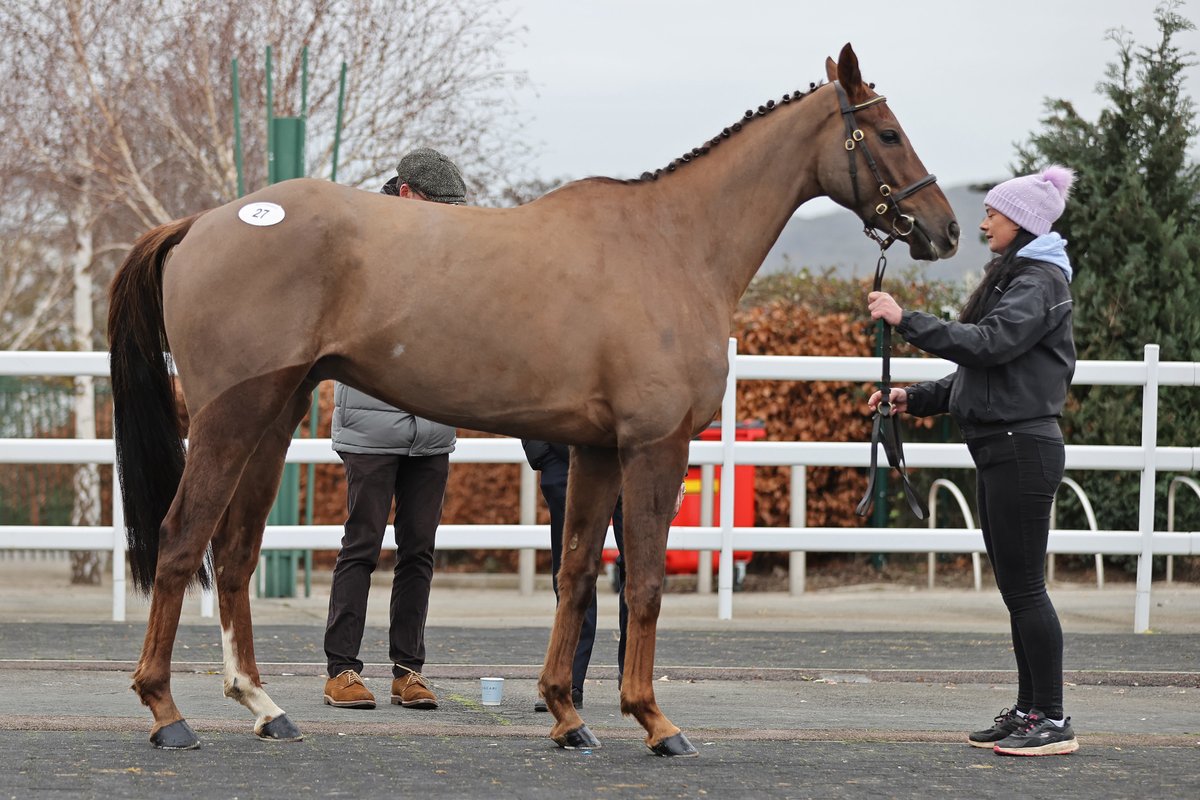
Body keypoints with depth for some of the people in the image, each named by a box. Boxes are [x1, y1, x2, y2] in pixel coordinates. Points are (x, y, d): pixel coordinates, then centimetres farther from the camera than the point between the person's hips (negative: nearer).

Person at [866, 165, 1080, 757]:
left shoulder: (1039, 282, -12)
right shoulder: (1014, 279, 20)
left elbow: (989, 345, -27)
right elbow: (983, 370, 22)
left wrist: (906, 321, -27)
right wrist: (915, 399, 12)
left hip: (1021, 446, -10)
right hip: (1003, 449, 10)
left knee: (1023, 585, -9)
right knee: (1014, 586, 12)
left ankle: (1053, 720, -7)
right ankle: (1029, 710, 17)